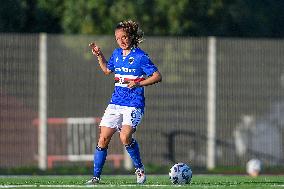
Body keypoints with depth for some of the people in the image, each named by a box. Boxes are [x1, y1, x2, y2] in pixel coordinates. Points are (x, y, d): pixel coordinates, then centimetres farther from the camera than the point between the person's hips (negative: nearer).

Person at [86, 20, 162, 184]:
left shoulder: (140, 56, -8)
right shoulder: (117, 54, 11)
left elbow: (157, 76, -9)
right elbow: (107, 70, 30)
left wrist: (139, 84, -18)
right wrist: (99, 55, 18)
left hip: (134, 104, -6)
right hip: (116, 102, 6)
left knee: (125, 137, -25)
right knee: (103, 139, -1)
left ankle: (140, 169, -2)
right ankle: (96, 177, 6)